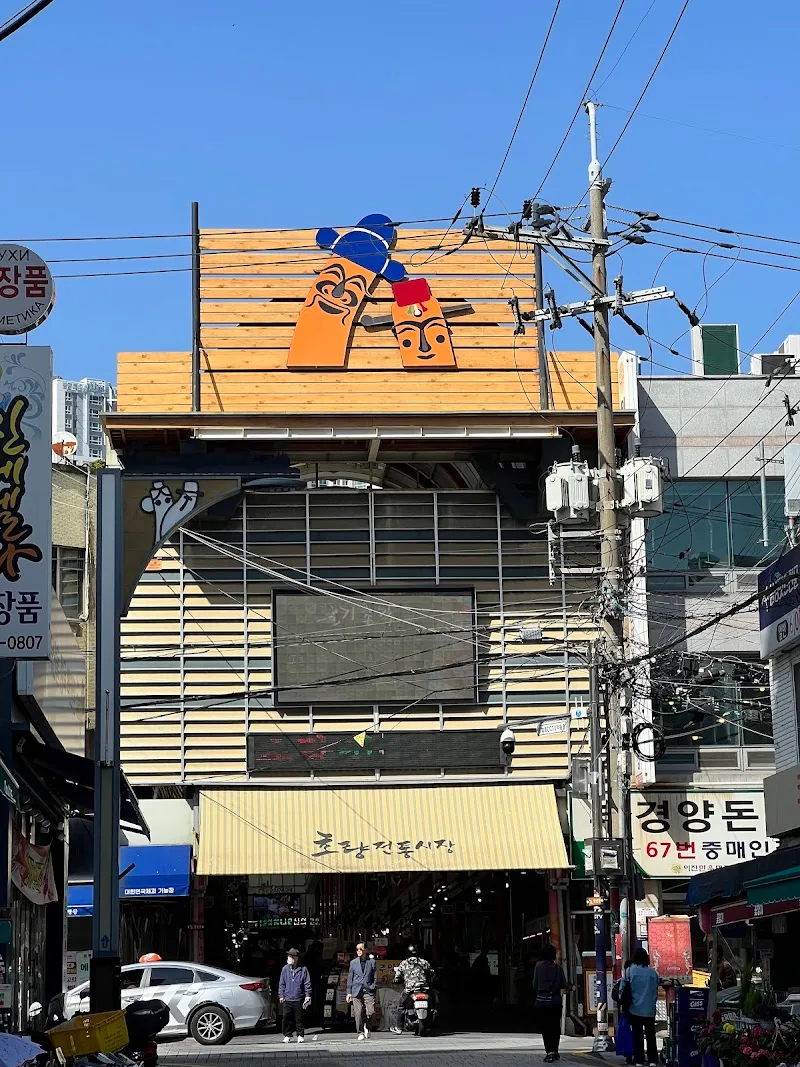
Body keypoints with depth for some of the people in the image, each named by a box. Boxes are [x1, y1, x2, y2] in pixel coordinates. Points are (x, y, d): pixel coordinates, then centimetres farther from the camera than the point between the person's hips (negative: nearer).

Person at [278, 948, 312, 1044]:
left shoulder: (303, 969, -1)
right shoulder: (285, 969, 5)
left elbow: (307, 984, 2)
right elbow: (282, 984, 10)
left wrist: (308, 995, -4)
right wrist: (281, 995, 6)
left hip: (298, 999, -2)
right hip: (287, 999, 2)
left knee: (299, 1018, 2)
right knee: (287, 1018, 0)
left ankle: (300, 1036, 12)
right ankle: (287, 1035, 12)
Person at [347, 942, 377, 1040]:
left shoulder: (372, 962, 8)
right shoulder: (353, 962, 11)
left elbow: (375, 977, 9)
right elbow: (350, 978, 12)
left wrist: (373, 989, 0)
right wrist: (349, 992, 7)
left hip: (368, 991, -1)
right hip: (356, 991, 1)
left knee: (370, 1012, -12)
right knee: (358, 1013, -5)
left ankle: (367, 1027, 14)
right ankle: (360, 1033, 6)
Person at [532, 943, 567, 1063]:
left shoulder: (539, 967, -7)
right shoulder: (558, 967, -3)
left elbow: (535, 985, -5)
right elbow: (564, 985, -2)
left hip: (541, 1001, -2)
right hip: (555, 1001, 2)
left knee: (545, 1027, 0)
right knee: (555, 1026, 14)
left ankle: (549, 1051, -11)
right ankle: (555, 1051, 19)